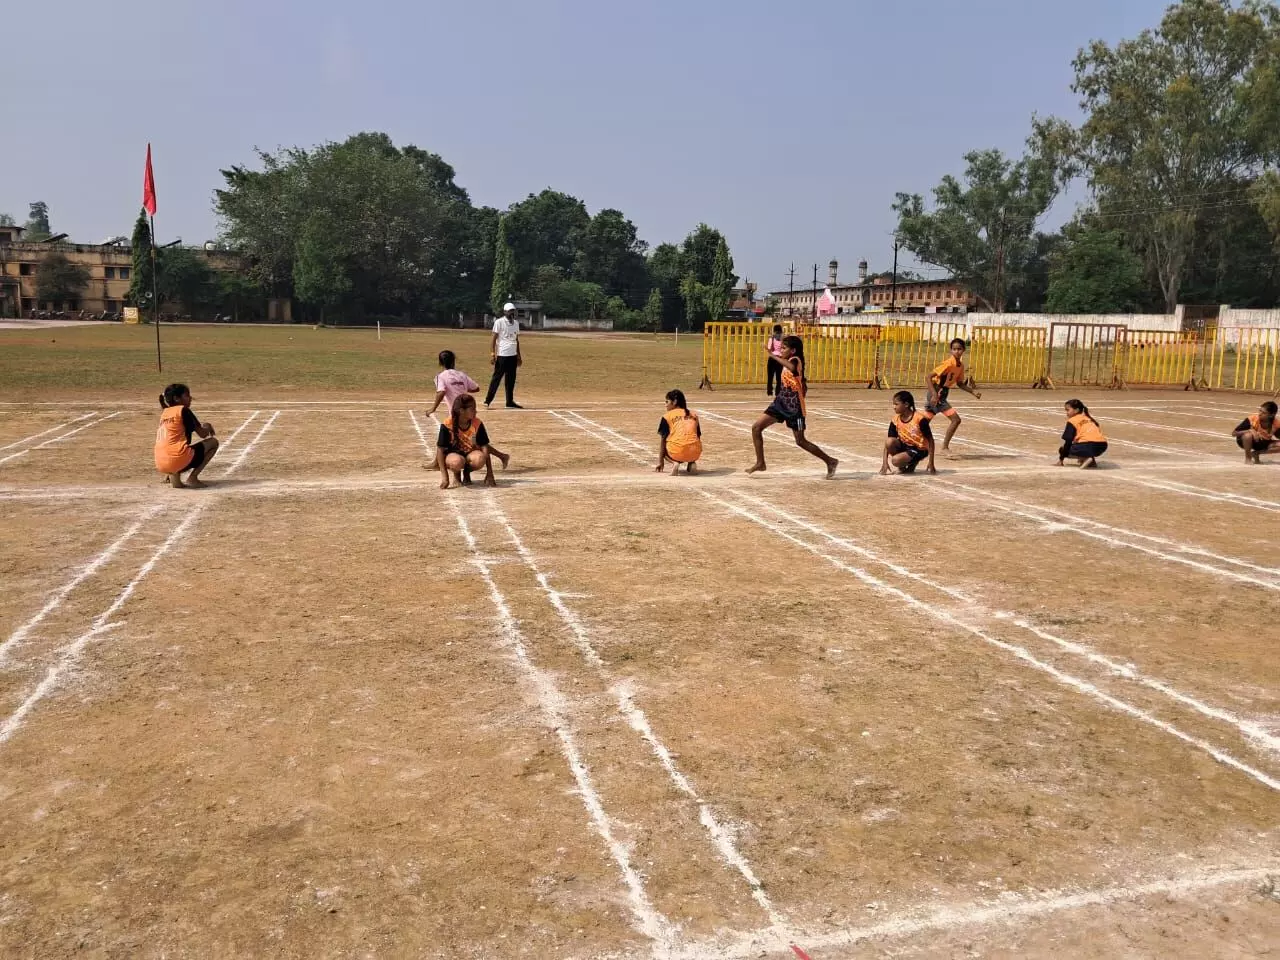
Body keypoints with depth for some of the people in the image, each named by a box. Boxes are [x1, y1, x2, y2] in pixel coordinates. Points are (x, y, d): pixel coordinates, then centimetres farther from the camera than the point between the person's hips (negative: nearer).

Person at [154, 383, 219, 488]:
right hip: (177, 460, -8)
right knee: (213, 442, 10)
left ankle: (172, 474, 9)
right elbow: (203, 434, 3)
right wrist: (208, 427, 22)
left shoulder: (164, 413, 21)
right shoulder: (183, 410, 1)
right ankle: (192, 478, -1)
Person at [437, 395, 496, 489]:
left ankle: (467, 472, 0)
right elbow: (440, 449, -17)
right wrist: (444, 477, -23)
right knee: (457, 462, -40)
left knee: (479, 459, -35)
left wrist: (489, 474, -17)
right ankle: (456, 474, -1)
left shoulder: (477, 424, -14)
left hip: (470, 453, 2)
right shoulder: (447, 425, -21)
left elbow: (484, 447, -11)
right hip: (453, 453, -2)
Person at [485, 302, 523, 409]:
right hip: (502, 355, -6)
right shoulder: (499, 322, -6)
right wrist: (492, 354, -15)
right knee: (497, 378, -6)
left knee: (511, 379, 8)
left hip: (513, 355, 6)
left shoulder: (516, 323, 14)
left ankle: (510, 401, 15)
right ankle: (488, 400, -1)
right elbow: (494, 339, -8)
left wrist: (519, 355, 18)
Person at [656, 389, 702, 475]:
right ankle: (692, 463, 8)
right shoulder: (694, 415, 20)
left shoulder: (667, 416, 10)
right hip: (695, 453, 3)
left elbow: (662, 439, 10)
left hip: (677, 453, -3)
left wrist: (660, 462, 16)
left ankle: (675, 462, -3)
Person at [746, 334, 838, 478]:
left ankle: (830, 462, 15)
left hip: (794, 407, -9)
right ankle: (760, 463, 6)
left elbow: (792, 368, -44)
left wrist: (774, 356, -46)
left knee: (800, 441, 1)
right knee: (756, 427, -1)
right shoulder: (790, 362, 12)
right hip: (781, 402, 9)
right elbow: (804, 386, 20)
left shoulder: (795, 360, -15)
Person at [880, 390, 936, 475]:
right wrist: (885, 462, -15)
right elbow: (887, 443, -4)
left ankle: (912, 463, 2)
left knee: (896, 460, -31)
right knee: (889, 441, -27)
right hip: (905, 446, 6)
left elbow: (930, 440, -13)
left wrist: (931, 463, -15)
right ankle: (902, 465, -3)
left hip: (919, 449, -6)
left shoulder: (920, 418, -19)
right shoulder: (895, 420, -5)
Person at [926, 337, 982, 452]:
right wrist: (934, 394, -31)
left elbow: (959, 383, 20)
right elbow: (929, 377, -23)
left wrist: (973, 392, 7)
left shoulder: (961, 365, 7)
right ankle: (945, 447, -5)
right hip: (936, 394, -8)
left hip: (942, 394, 8)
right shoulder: (948, 364, -19)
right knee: (955, 419, -12)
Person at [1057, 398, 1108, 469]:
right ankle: (1091, 461, 11)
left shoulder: (1072, 421, 7)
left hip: (1089, 445, -8)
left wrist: (1061, 459, 7)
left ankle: (1086, 458, -8)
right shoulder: (1089, 419, 29)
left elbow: (1068, 441, 3)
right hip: (1102, 446, 8)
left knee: (1062, 450, 10)